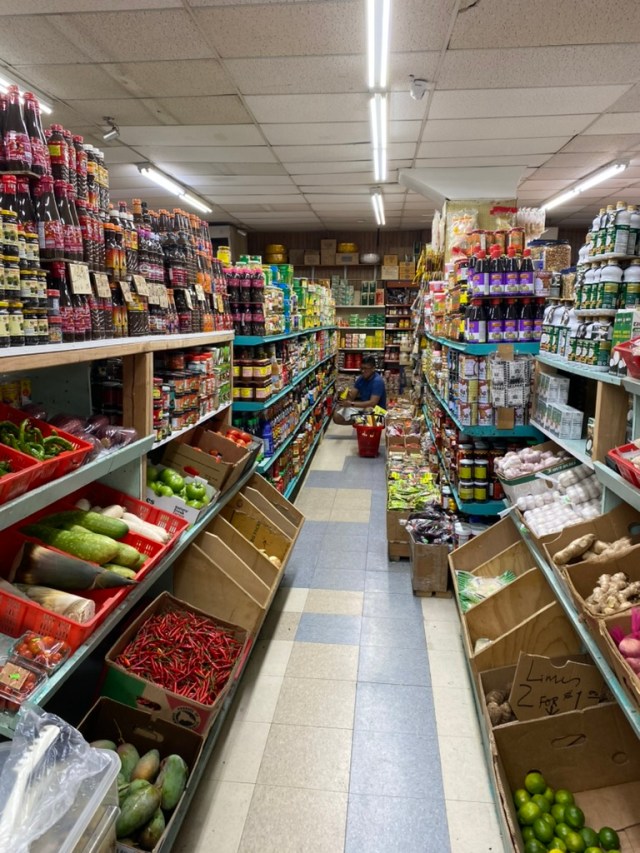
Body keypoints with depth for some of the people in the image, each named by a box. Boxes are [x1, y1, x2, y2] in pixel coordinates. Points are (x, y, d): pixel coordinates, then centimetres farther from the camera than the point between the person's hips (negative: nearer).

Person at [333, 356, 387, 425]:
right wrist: (346, 394, -26)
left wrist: (351, 404, -37)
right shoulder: (361, 378, 2)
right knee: (337, 417, -7)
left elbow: (372, 403, -31)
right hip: (363, 407, 8)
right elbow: (352, 397, 0)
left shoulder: (377, 381, -21)